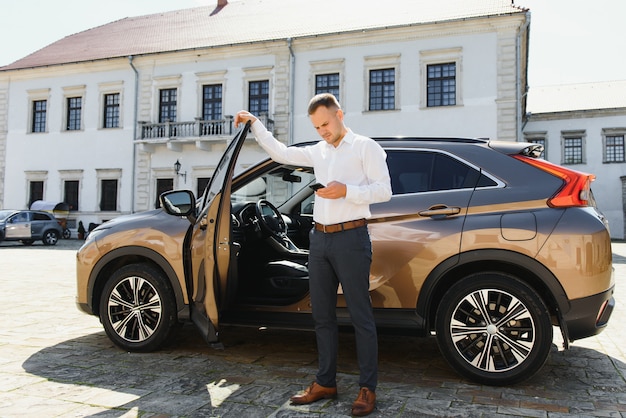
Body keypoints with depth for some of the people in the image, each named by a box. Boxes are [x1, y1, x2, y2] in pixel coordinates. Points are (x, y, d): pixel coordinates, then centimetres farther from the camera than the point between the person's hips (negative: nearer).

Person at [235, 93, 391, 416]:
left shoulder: (365, 147, 1)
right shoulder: (318, 151, 18)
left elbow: (384, 190, -6)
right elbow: (280, 153, 23)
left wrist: (346, 191, -17)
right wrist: (255, 125, 20)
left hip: (350, 237, -6)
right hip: (319, 238, 6)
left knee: (360, 315, -1)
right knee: (322, 315, 10)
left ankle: (368, 388, 9)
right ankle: (325, 382, 22)